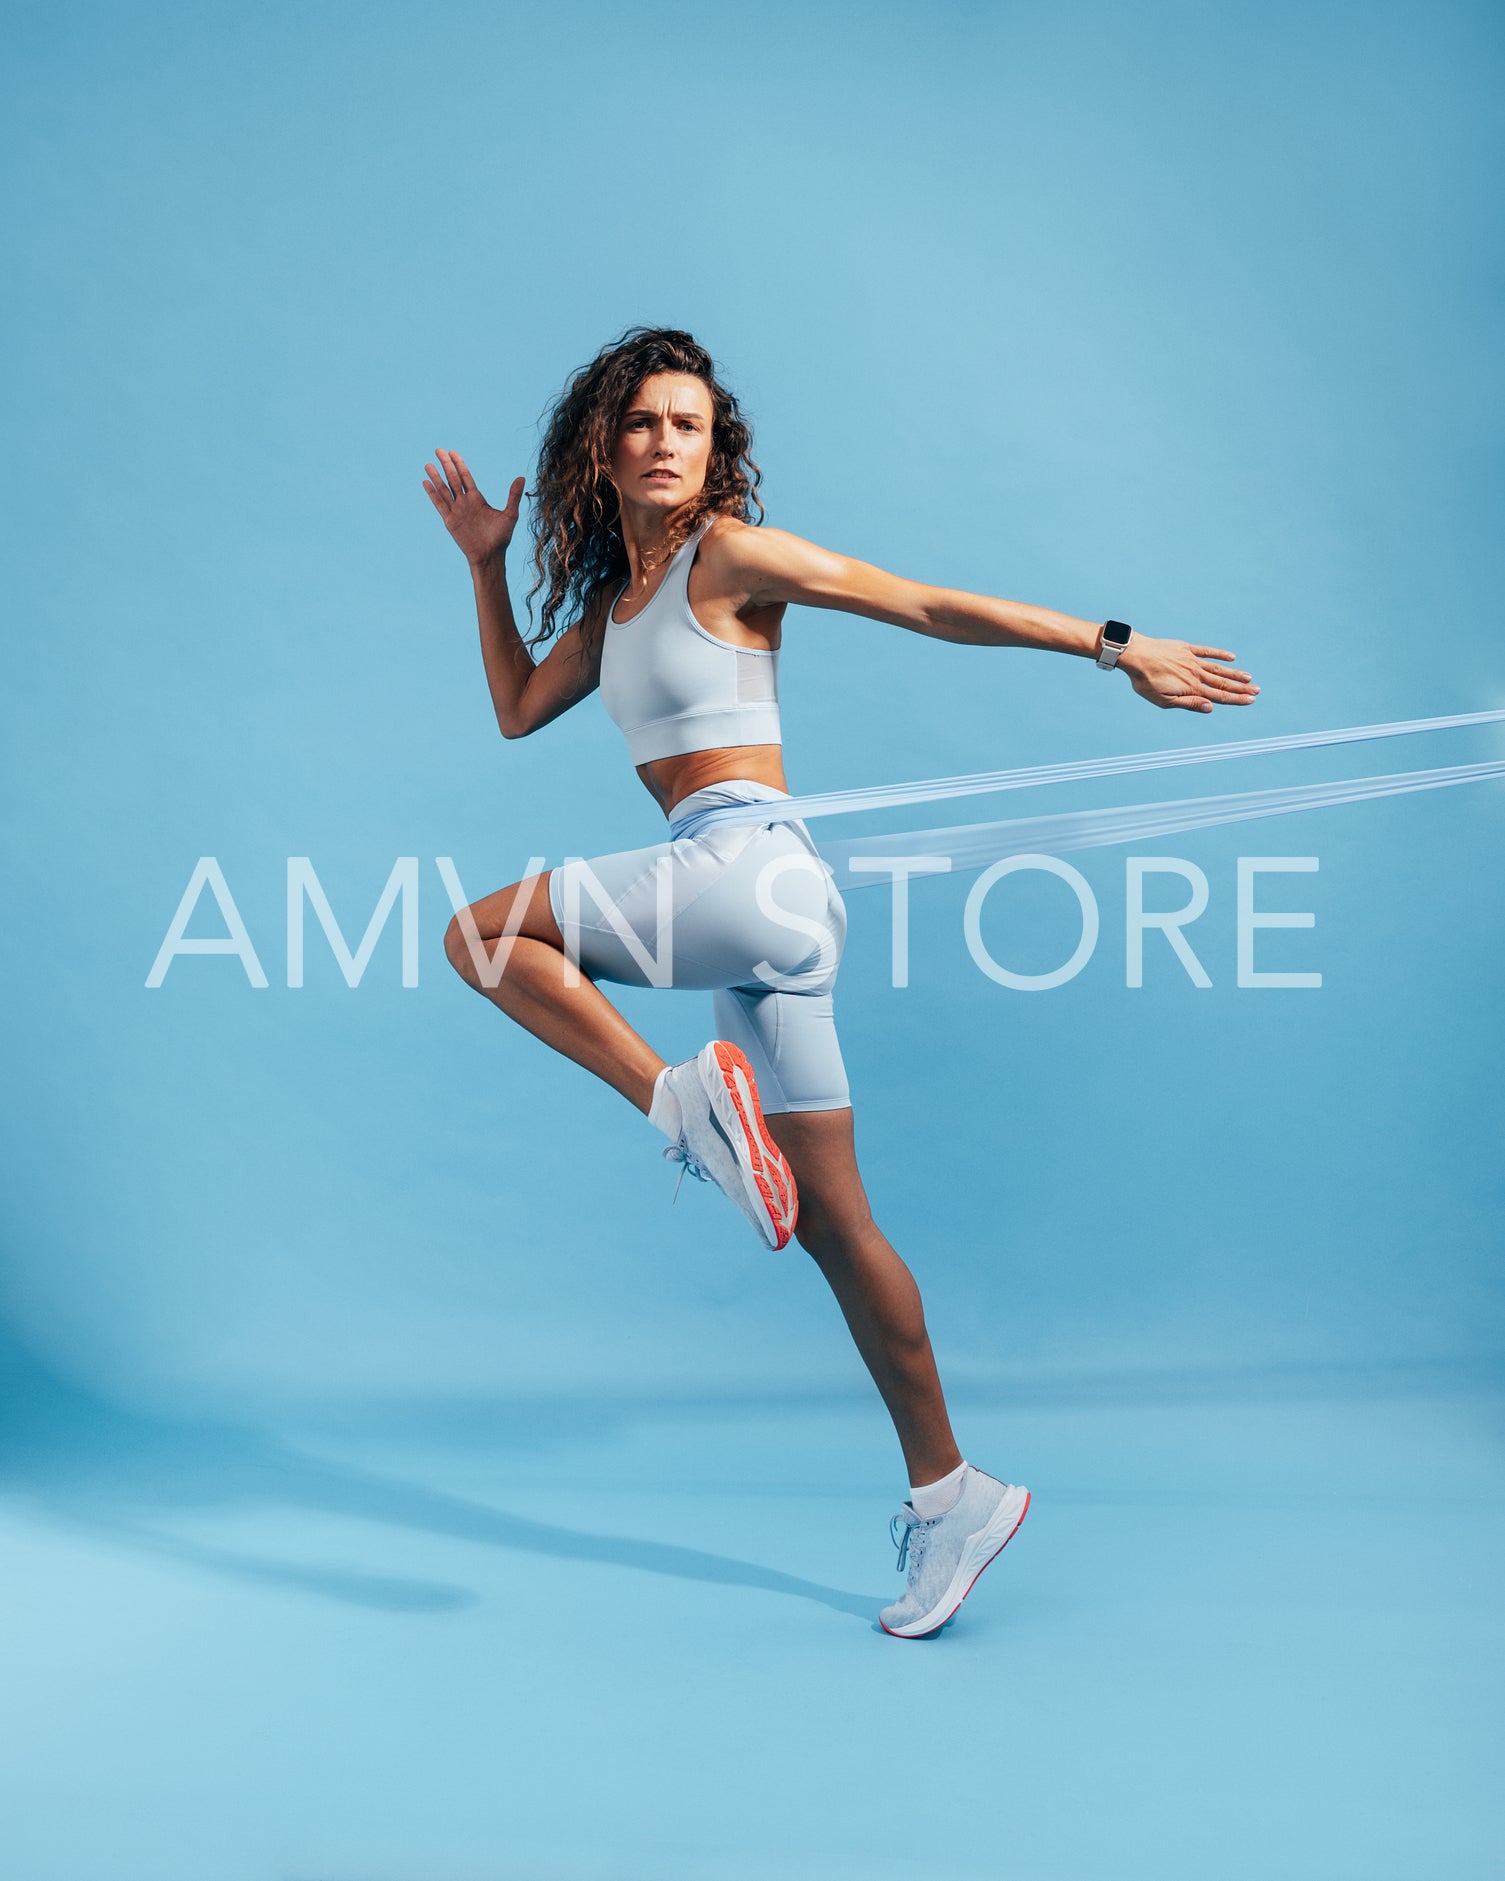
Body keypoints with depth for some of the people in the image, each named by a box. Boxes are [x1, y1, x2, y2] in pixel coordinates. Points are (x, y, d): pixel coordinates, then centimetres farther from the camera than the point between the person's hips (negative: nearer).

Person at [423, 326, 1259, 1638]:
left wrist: (1115, 644, -6)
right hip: (750, 906, 8)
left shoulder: (730, 553, -1)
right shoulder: (614, 594, 21)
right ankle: (951, 1493, 16)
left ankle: (685, 1100, -12)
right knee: (833, 1224, 8)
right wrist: (485, 561, 25)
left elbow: (929, 605, -4)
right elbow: (518, 708, 29)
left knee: (481, 934, -8)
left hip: (750, 867, -8)